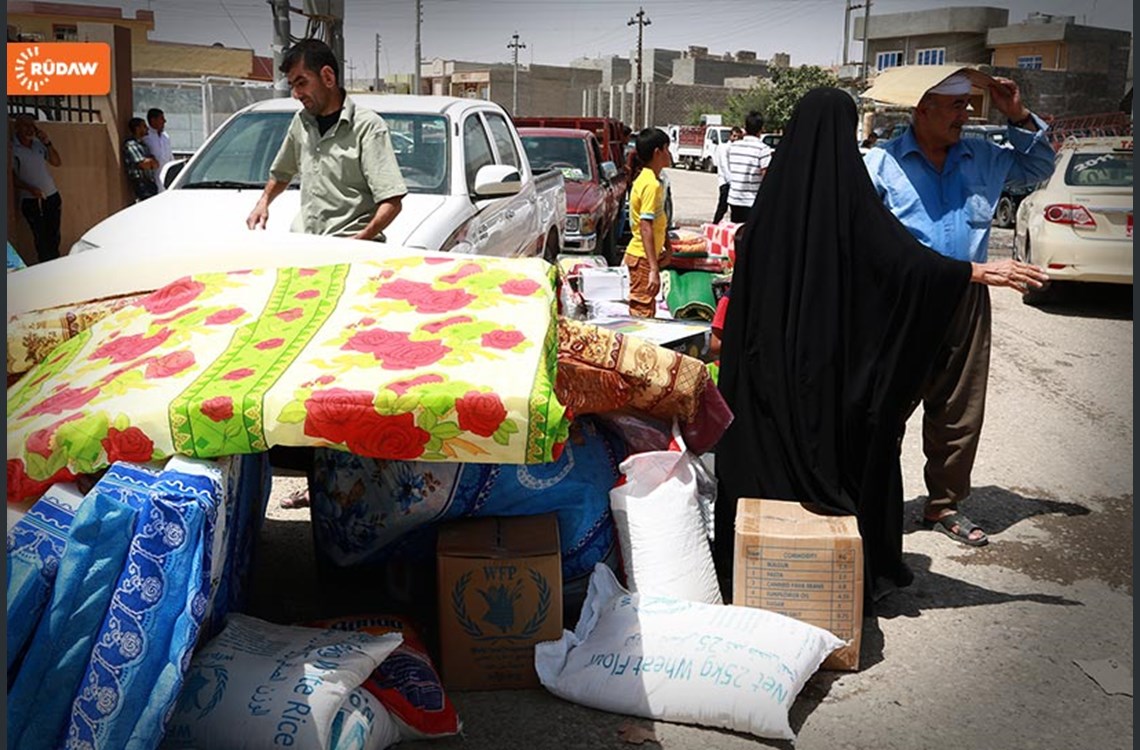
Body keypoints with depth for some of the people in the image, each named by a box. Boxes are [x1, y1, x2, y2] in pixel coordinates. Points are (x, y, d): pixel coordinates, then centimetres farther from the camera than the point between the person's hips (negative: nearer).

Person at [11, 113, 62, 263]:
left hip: (52, 197, 4)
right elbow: (12, 177, -8)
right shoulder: (13, 149, -7)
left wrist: (47, 143, -6)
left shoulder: (39, 144, 7)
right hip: (30, 201, -4)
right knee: (41, 238, -4)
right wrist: (30, 188, -22)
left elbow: (57, 162, 7)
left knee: (54, 237, 8)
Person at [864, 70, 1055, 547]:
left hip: (966, 303, 5)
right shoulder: (882, 163, -2)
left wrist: (1018, 116, 12)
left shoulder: (983, 159, 12)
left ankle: (945, 505, 26)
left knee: (961, 412, 11)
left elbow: (1038, 168, 27)